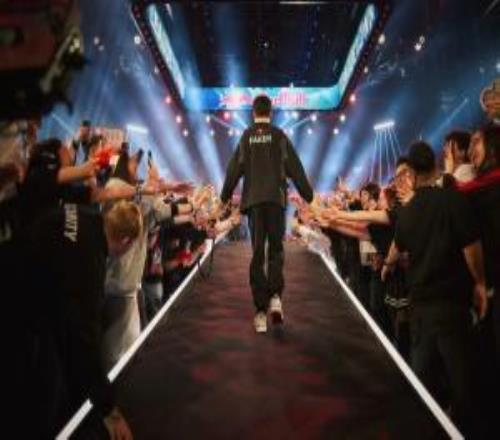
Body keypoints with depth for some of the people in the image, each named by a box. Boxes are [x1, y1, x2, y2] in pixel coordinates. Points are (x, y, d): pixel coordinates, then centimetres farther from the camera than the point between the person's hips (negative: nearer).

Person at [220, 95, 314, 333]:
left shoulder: (246, 137, 7)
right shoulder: (279, 136, 4)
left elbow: (234, 169, 9)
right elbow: (295, 168, 3)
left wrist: (225, 197, 19)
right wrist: (308, 194, 11)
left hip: (253, 199, 1)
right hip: (275, 197, -1)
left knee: (257, 253, 2)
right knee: (276, 248, 8)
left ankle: (261, 309, 0)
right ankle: (275, 296, -13)